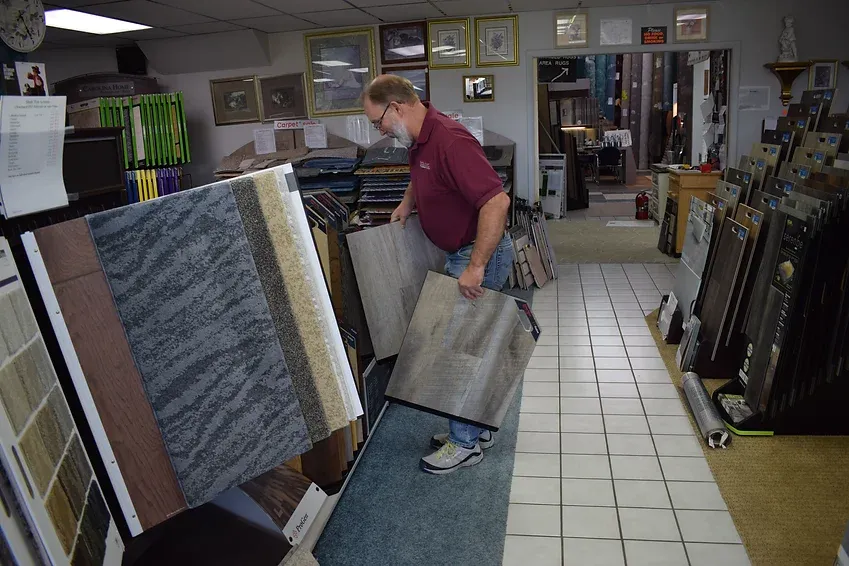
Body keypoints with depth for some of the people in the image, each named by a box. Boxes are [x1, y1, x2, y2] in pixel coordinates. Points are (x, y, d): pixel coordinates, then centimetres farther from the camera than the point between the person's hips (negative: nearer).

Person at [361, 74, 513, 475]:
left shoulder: (450, 141, -25)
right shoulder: (419, 141, 6)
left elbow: (497, 201, -33)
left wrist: (476, 267, -32)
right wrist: (407, 202, 12)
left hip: (480, 255, -10)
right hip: (458, 253, 10)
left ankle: (466, 443, 17)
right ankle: (476, 427, 33)